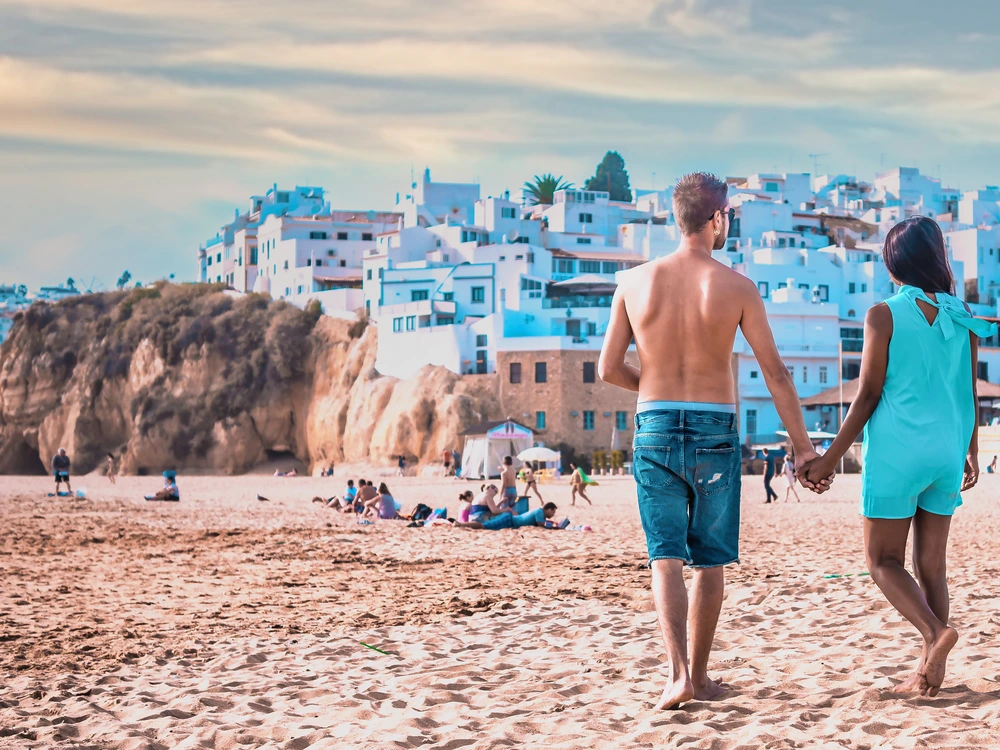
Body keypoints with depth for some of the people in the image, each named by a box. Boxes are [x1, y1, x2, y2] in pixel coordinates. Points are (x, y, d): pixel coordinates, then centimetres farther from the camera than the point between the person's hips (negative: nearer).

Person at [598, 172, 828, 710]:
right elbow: (775, 373, -3)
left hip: (654, 428, 1)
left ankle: (677, 672, -13)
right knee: (710, 561, 12)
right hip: (714, 431, -1)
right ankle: (700, 676, 19)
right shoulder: (736, 287, -5)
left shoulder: (635, 282, 0)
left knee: (666, 559, 3)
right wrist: (803, 447, 3)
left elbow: (608, 368, 3)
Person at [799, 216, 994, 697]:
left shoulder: (884, 315, -7)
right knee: (932, 564, 9)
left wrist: (832, 456, -4)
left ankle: (935, 630, -20)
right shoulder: (962, 318, 6)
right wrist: (971, 453, 23)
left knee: (884, 561, 4)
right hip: (946, 451, 5)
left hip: (896, 451, -5)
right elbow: (971, 393, 10)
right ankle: (931, 672, 7)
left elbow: (869, 393, -9)